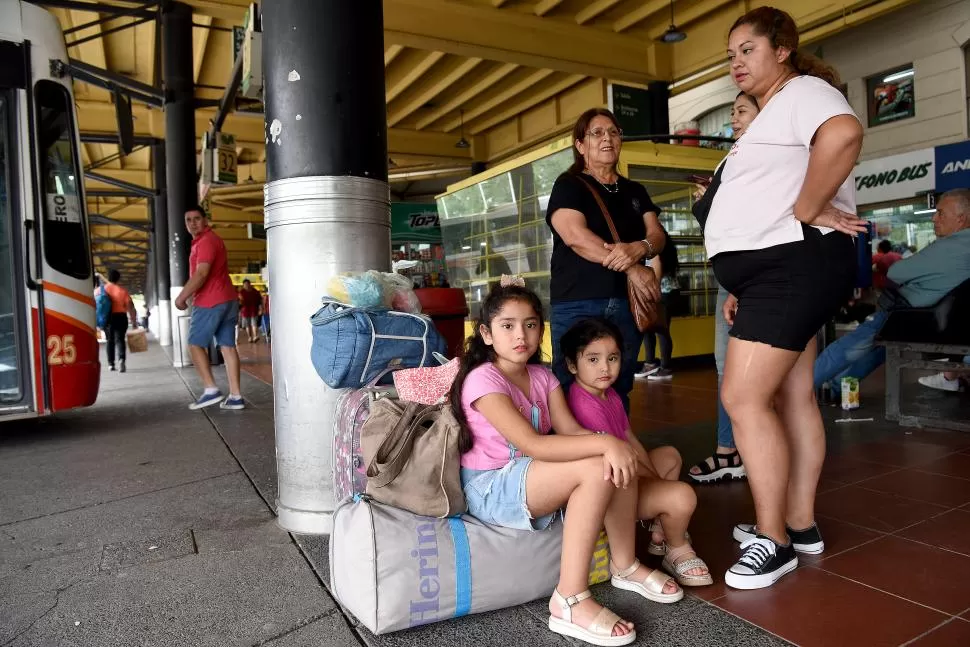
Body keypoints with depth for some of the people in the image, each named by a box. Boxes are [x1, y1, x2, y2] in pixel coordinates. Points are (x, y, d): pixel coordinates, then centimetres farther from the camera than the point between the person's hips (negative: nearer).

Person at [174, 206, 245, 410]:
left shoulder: (206, 241, -11)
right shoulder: (208, 240, 22)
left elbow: (201, 274, -21)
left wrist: (181, 297, -14)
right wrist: (189, 295, 18)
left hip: (210, 301, -9)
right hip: (227, 299, 9)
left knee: (195, 344, 1)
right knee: (228, 346, 4)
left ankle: (211, 390, -3)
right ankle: (236, 396, 3)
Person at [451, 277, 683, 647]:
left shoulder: (542, 376, 6)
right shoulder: (483, 379, -20)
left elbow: (571, 430, -5)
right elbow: (532, 445, -29)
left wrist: (611, 444, -26)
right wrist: (604, 442, -35)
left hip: (529, 476, 8)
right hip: (488, 488, -8)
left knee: (618, 460, -7)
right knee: (595, 468, -27)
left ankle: (624, 564, 12)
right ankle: (570, 602, -21)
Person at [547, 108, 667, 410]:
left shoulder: (635, 191, 20)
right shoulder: (568, 185, 4)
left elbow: (657, 235, 8)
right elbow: (575, 236, -13)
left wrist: (640, 248, -18)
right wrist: (631, 268, -16)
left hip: (626, 303, 5)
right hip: (578, 304, -5)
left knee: (618, 391, 8)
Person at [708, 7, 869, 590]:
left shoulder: (802, 92, -5)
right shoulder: (772, 114, 26)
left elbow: (844, 133, -31)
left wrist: (808, 212, -22)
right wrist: (744, 288, 19)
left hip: (793, 263, -11)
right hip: (777, 270, 11)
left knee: (744, 397, -13)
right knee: (792, 396, 11)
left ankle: (773, 541, -2)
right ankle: (801, 525, 20)